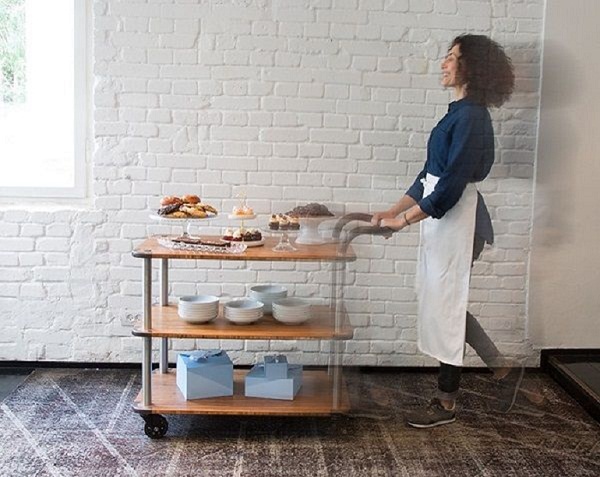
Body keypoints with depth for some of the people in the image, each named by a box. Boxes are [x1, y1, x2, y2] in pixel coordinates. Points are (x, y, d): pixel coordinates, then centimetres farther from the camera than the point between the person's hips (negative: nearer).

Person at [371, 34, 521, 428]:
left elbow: (452, 183, -21)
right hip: (441, 217, 10)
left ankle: (446, 403, 16)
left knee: (445, 306, 0)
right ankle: (503, 369, 30)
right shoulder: (460, 113, 14)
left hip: (457, 220, -10)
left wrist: (405, 219, -17)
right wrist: (393, 211, 12)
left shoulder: (471, 117, -16)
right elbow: (431, 174, 16)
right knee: (444, 303, 16)